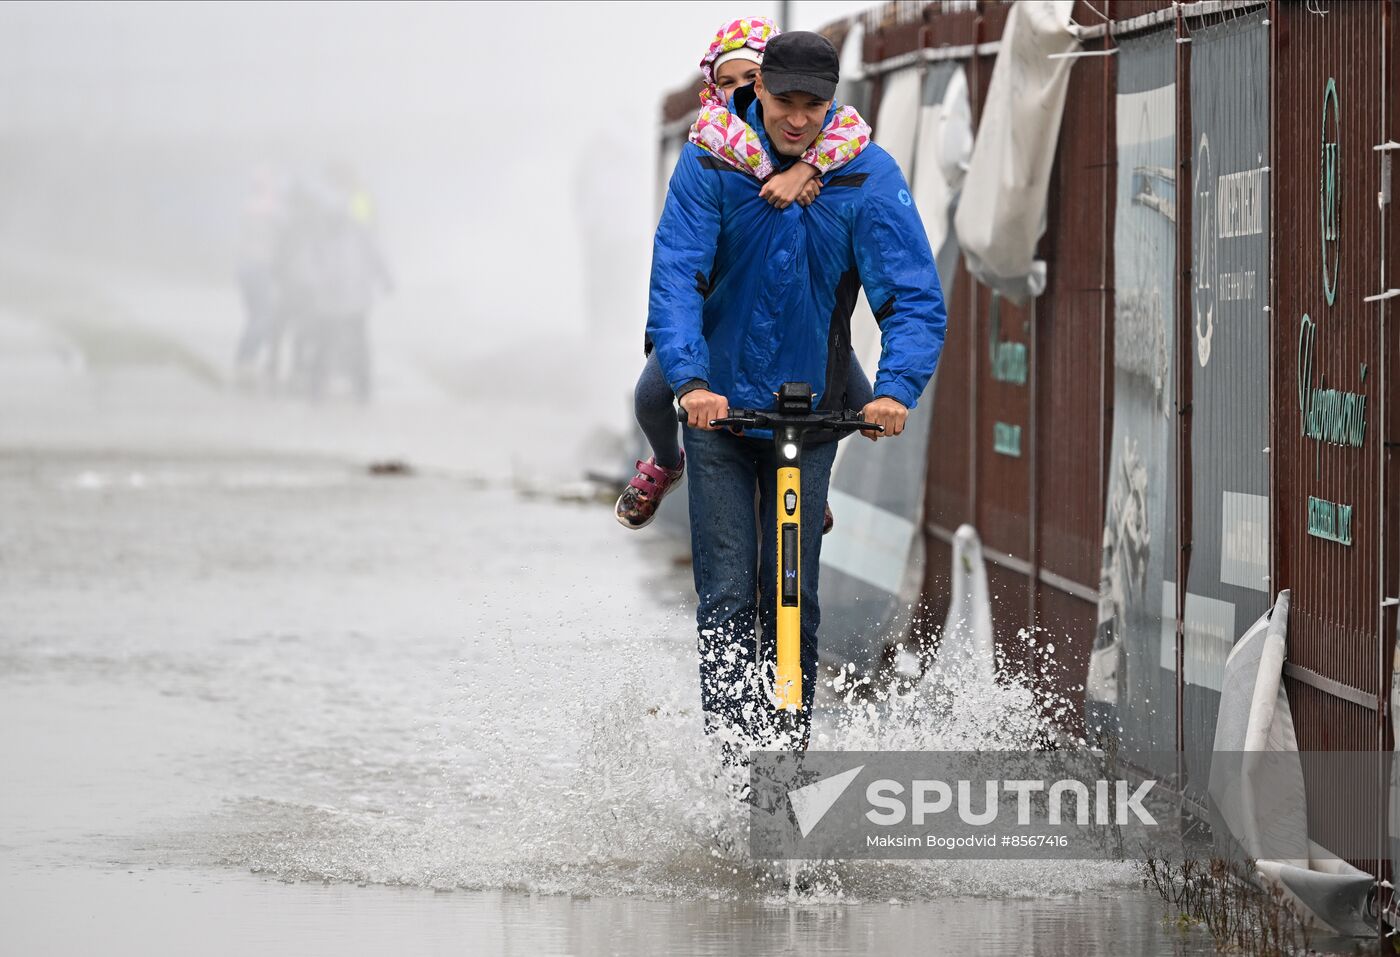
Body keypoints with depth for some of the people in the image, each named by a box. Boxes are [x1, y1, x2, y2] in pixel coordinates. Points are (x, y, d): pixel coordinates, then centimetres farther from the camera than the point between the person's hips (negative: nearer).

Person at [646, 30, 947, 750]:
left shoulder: (868, 177, -10)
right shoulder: (712, 163, -11)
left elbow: (915, 298, -13)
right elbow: (675, 278, -19)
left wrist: (896, 389, -31)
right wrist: (691, 380, -34)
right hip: (718, 404, 0)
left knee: (793, 595, 0)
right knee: (727, 594, -6)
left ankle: (790, 750, 12)